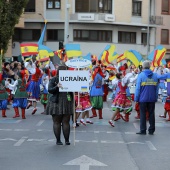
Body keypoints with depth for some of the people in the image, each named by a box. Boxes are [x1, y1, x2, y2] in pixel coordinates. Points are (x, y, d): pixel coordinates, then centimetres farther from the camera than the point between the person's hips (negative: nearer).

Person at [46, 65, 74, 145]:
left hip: (67, 103, 2)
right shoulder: (53, 80, 0)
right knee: (57, 122, 2)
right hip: (56, 103, -2)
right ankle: (58, 140, 10)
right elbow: (50, 90, -8)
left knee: (66, 122, 3)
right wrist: (57, 87, -26)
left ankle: (67, 140, 7)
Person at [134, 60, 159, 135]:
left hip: (143, 98, -3)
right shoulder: (155, 75, 4)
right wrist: (156, 97, 10)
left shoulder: (141, 75, -7)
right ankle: (151, 130, 13)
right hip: (152, 99, 3)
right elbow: (157, 88, 5)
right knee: (151, 114, 10)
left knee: (143, 114, 4)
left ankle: (143, 130, 4)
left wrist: (136, 98, -4)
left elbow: (138, 88, -9)